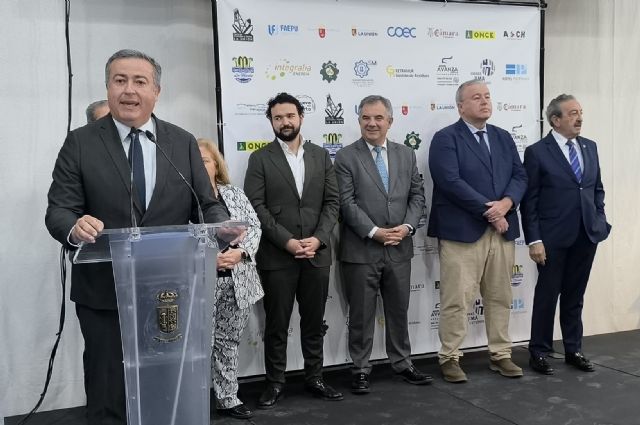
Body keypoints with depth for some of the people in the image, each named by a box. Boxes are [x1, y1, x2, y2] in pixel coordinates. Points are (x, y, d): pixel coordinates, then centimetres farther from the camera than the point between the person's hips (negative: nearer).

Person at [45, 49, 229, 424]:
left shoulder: (184, 143, 5)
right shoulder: (80, 143, 0)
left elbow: (207, 205, 3)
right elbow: (59, 210, -5)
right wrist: (75, 227, -29)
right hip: (104, 292, -1)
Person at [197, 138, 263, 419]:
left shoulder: (235, 194, 10)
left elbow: (254, 227, 6)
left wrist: (239, 252, -12)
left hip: (237, 281, 4)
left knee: (228, 342, 13)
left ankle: (227, 399, 25)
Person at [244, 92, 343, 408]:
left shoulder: (321, 156, 9)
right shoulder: (260, 159, 0)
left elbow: (332, 202, 5)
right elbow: (256, 207, -7)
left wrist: (318, 239, -9)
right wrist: (287, 241, -15)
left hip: (317, 254, 3)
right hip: (276, 256, -3)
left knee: (314, 322, 12)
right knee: (276, 324, 6)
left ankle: (314, 378, 26)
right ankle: (275, 382, 19)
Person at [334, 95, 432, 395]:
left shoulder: (406, 155, 10)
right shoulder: (346, 157, -4)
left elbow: (417, 195, 7)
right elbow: (347, 203, -11)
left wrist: (407, 226, -9)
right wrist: (374, 232, -18)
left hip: (399, 249, 4)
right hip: (361, 250, -4)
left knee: (399, 311, 15)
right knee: (361, 314, 6)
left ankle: (402, 364, 30)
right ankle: (360, 369, 19)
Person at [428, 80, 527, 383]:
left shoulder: (503, 137, 16)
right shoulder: (445, 138, -4)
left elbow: (519, 176, 9)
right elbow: (451, 182, -15)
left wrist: (505, 204, -11)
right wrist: (488, 211, -15)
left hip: (502, 230, 6)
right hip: (462, 231, -6)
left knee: (500, 298, 13)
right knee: (456, 300, -2)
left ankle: (501, 355, 25)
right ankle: (450, 358, 10)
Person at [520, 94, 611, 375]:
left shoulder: (590, 147, 10)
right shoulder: (537, 152, -7)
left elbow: (598, 188, 17)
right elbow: (529, 201, -9)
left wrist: (600, 221, 7)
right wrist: (534, 240, -13)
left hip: (586, 236, 5)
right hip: (554, 238, -5)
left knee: (575, 296, 13)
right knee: (547, 296, 4)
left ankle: (573, 350, 25)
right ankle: (539, 353, 16)